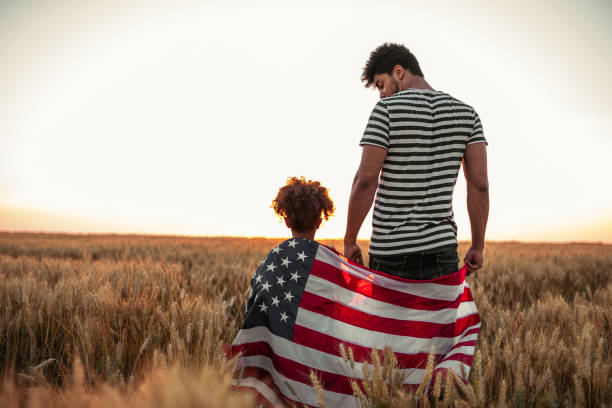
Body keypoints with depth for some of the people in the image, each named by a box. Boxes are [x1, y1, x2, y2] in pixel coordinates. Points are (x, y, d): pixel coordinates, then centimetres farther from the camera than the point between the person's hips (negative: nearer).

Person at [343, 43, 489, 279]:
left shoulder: (387, 109, -6)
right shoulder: (466, 113, 7)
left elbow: (366, 180, -12)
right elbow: (479, 184, 2)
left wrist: (349, 241, -3)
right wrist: (477, 247, 8)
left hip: (391, 251, -3)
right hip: (442, 247, 3)